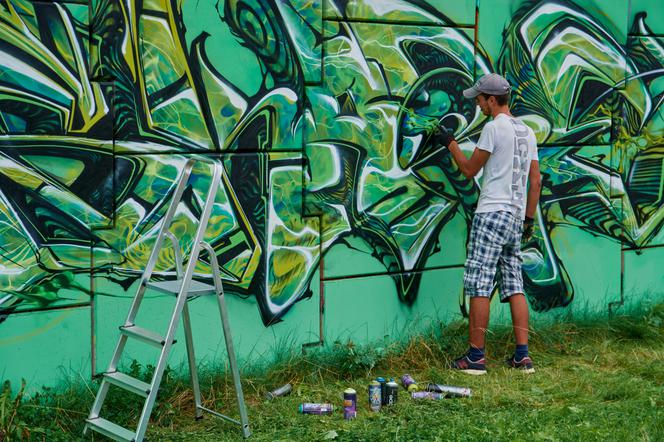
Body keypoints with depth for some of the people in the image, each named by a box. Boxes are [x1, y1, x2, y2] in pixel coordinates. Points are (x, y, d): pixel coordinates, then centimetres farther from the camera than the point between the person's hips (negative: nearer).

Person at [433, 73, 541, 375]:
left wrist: (450, 143, 11)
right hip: (516, 217, 8)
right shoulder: (527, 132, 16)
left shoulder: (494, 127, -9)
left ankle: (475, 357, -5)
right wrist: (529, 219, 21)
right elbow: (536, 181, 16)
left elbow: (469, 170, -3)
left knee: (479, 285, -5)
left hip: (492, 214, -8)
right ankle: (522, 356, 6)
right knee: (514, 286, 8)